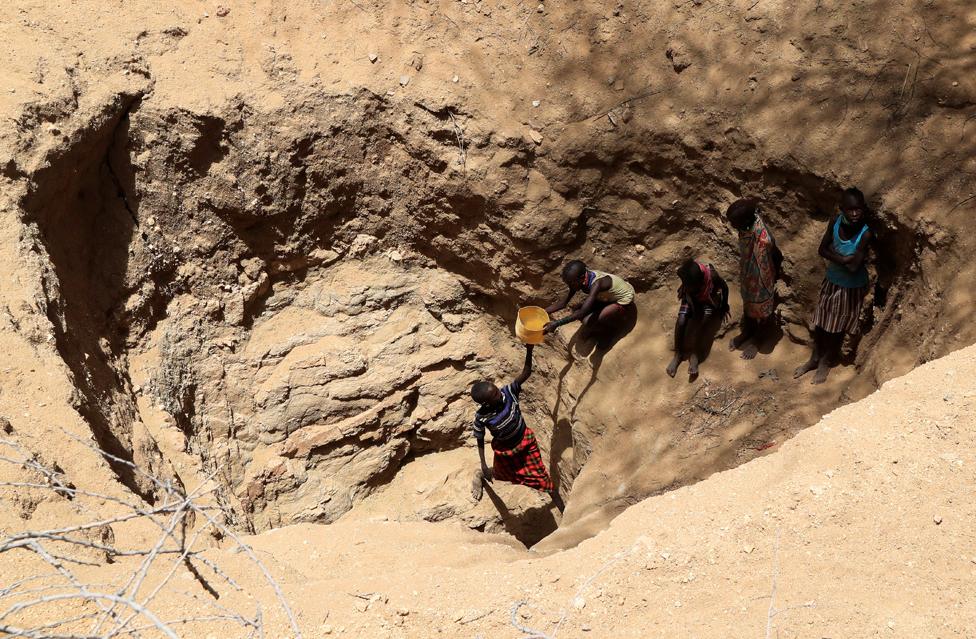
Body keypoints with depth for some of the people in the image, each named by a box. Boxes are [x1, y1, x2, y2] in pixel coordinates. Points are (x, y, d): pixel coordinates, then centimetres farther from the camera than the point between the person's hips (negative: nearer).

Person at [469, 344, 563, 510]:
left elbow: (526, 373, -33)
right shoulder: (481, 417, -30)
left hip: (526, 441, 1)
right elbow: (480, 441, -14)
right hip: (504, 450, -1)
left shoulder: (508, 393, -27)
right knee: (502, 474, 27)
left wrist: (529, 351, -48)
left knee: (540, 476, 6)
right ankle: (480, 476, 59)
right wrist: (484, 466, -16)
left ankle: (561, 507, 17)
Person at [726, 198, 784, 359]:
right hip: (747, 274, 7)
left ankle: (756, 339, 46)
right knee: (747, 303, 28)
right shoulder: (750, 220, -19)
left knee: (759, 306, 20)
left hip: (760, 280, -7)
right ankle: (746, 332, 53)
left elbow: (765, 271, -26)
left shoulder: (762, 240, -42)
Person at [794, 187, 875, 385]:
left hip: (852, 287, -4)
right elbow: (822, 250, -10)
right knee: (820, 322, 19)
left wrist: (834, 254, -22)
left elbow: (853, 267, -31)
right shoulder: (836, 221, -17)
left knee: (837, 327, 15)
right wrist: (843, 258, -23)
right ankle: (815, 358, 41)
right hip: (831, 280, 4)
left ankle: (826, 362, 38)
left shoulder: (865, 234, -30)